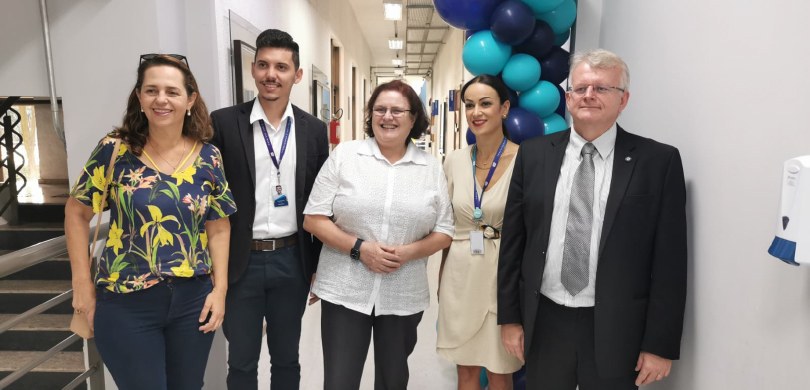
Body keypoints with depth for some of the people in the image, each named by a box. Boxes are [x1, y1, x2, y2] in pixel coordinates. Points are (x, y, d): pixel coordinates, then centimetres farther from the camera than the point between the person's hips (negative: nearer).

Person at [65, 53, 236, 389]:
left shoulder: (208, 158, -1)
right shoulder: (114, 150, -7)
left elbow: (218, 228, 3)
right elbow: (77, 212, 2)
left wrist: (220, 289, -4)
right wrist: (82, 283, 0)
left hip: (193, 300, 2)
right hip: (126, 303, -2)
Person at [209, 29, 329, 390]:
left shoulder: (314, 130, 1)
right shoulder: (224, 123, -5)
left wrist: (319, 265, 5)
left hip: (292, 260, 2)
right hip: (240, 262, -1)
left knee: (286, 358, 17)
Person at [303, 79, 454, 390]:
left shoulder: (431, 168, 3)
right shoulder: (344, 155, -2)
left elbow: (444, 233, 4)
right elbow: (313, 218, -3)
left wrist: (408, 252, -14)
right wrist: (359, 247, -16)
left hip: (404, 296, 2)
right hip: (344, 291, -1)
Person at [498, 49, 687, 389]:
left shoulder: (659, 161, -5)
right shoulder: (534, 154, 1)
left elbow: (669, 261, -6)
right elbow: (512, 240, 3)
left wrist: (661, 344, -6)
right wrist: (509, 316, 3)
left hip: (615, 329, -2)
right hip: (543, 321, 2)